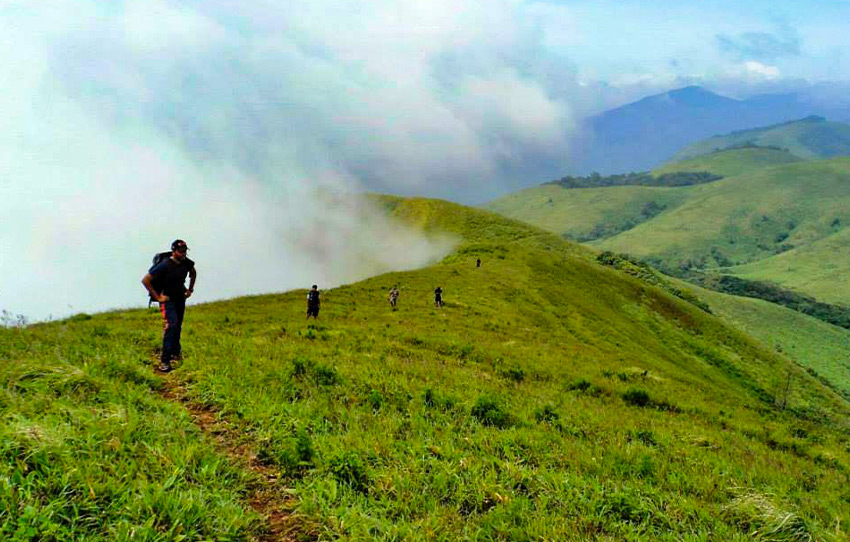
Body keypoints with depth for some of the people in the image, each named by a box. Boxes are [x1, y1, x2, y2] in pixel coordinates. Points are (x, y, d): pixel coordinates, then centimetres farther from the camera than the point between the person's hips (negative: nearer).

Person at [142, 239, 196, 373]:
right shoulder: (165, 266, -23)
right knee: (171, 325, -22)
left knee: (178, 326, 15)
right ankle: (164, 361, -23)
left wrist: (190, 289, 17)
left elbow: (193, 273, 23)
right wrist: (157, 296, -17)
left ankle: (176, 352, 34)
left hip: (180, 298, 7)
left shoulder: (186, 263, -3)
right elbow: (145, 280, -21)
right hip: (167, 299, -7)